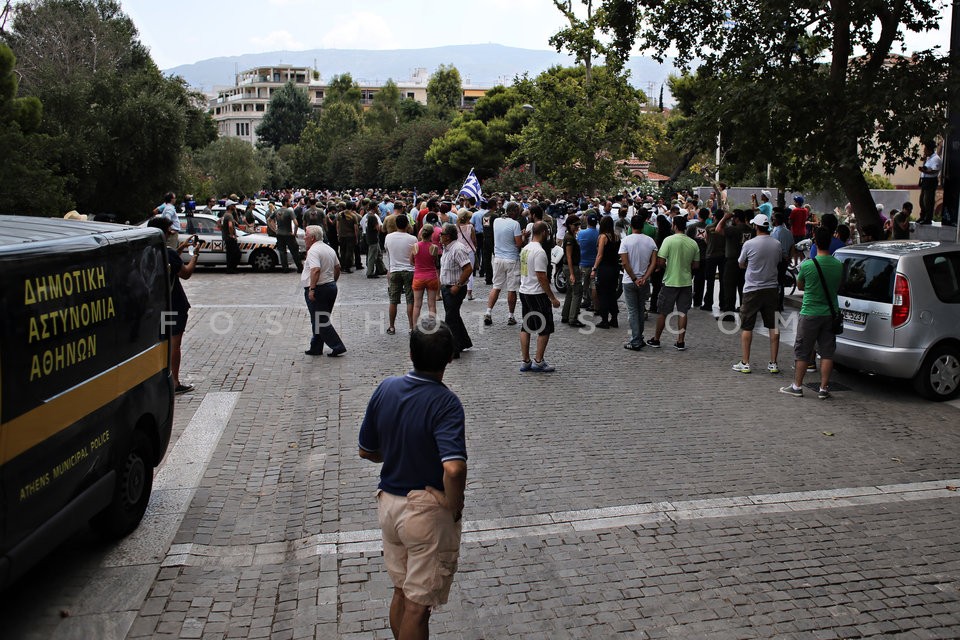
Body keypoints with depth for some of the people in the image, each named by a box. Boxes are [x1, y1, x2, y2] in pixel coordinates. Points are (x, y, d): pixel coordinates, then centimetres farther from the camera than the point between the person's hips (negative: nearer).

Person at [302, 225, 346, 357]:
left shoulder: (313, 250, -16)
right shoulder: (329, 249, 13)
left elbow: (316, 270, -27)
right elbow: (337, 268, 19)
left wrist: (312, 289, -26)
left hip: (318, 290, -9)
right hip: (331, 286, 9)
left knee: (320, 322, -3)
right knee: (321, 320, 15)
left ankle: (338, 347, -6)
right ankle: (316, 348, 22)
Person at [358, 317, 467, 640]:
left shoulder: (386, 388, -5)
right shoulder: (445, 403, -22)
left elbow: (366, 450, 6)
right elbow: (454, 469, -35)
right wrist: (454, 509, -18)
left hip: (388, 502, 6)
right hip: (428, 513, -6)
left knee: (401, 592, 23)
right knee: (418, 606, 8)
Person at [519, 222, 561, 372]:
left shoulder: (525, 249, 10)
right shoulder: (539, 252, -18)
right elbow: (541, 277, -21)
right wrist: (552, 298, -16)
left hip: (524, 292, 9)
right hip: (537, 294, -9)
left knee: (525, 328, 12)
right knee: (545, 329, 1)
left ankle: (525, 361, 15)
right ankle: (538, 362, 3)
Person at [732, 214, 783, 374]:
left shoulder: (749, 244, -11)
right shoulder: (777, 244, 1)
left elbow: (741, 264, 2)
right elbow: (779, 262, 16)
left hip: (752, 289, -3)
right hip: (771, 288, 4)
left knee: (746, 327, 5)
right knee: (773, 327, 9)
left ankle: (745, 363, 6)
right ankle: (773, 363, 11)